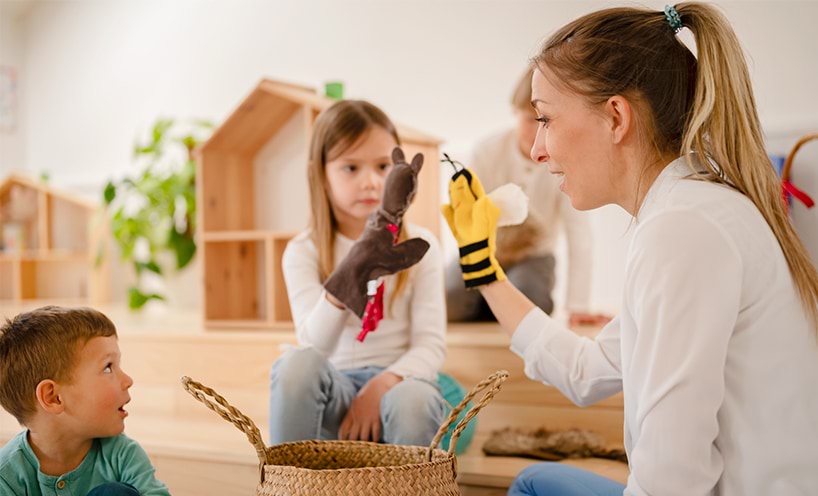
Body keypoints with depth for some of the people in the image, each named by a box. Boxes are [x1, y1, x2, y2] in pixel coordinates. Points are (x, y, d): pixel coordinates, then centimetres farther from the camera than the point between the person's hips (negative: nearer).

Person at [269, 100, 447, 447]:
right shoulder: (304, 251, 0)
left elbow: (431, 345, -3)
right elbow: (314, 348, -14)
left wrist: (382, 385, -22)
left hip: (398, 382, 0)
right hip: (336, 387, 1)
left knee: (412, 401, -36)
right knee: (297, 363, -33)